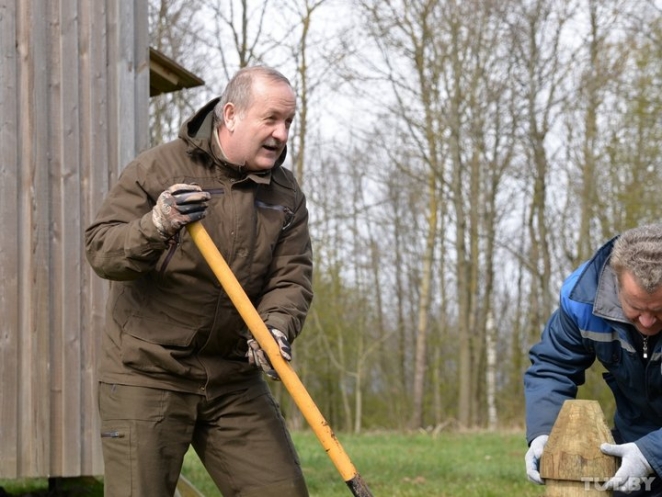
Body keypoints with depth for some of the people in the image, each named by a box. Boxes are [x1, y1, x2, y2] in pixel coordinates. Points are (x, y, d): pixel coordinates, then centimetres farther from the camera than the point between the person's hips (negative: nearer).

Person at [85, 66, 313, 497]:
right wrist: (157, 226, -32)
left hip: (234, 379, 5)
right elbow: (101, 250, -12)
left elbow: (292, 278, -1)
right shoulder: (158, 168, -7)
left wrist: (275, 329, -22)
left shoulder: (286, 194, 7)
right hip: (146, 375, -5)